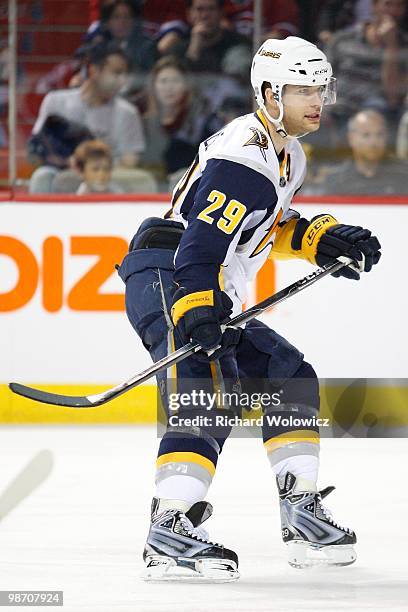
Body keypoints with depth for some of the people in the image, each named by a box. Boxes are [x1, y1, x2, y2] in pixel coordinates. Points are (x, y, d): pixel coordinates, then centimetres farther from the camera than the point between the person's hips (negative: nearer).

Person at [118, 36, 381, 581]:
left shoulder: (288, 157, 16)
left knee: (289, 378, 13)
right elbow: (200, 240, -27)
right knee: (209, 392, -27)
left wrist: (323, 240, 13)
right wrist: (196, 314, -36)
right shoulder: (243, 155, -18)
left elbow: (272, 225, 30)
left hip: (210, 297, 11)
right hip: (165, 278, -11)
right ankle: (170, 532, -37)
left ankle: (303, 516, 19)